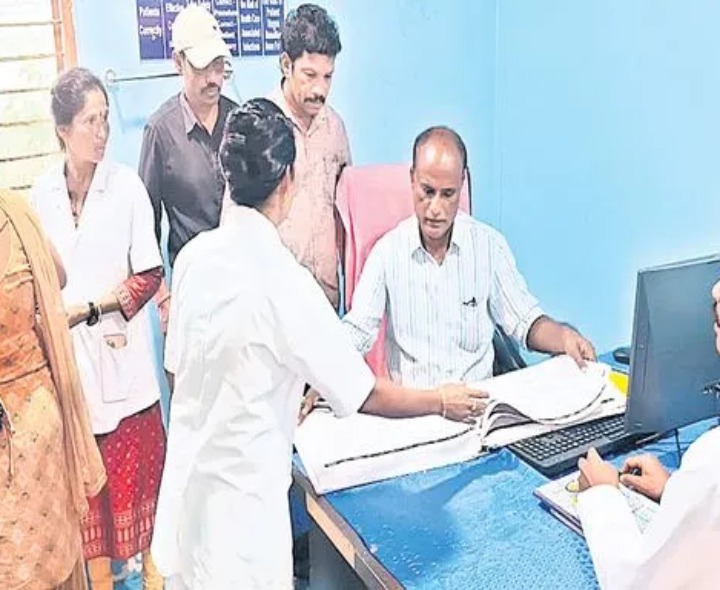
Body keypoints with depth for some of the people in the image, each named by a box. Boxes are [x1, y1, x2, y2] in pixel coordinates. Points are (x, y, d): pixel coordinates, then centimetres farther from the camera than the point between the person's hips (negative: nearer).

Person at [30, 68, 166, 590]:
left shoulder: (127, 185, -7)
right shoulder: (42, 195, 2)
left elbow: (149, 275, -6)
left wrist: (90, 308, -10)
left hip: (120, 349, -2)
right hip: (66, 352, 3)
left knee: (137, 462, 6)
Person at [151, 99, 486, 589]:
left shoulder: (193, 255, -3)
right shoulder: (281, 278, -22)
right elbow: (363, 394, -15)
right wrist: (442, 402, 2)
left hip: (187, 481, 7)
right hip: (241, 498, -6)